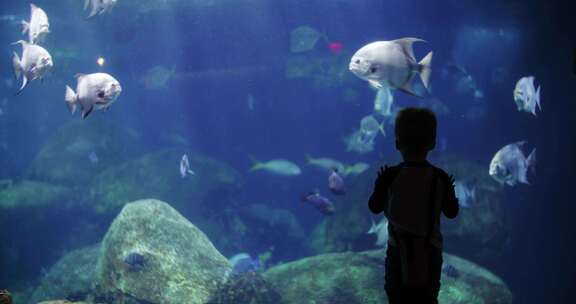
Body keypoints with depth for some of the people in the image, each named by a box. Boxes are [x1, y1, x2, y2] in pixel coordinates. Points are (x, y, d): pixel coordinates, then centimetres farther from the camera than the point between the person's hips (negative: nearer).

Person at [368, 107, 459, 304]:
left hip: (399, 250, -1)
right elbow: (452, 212, 2)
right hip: (430, 252, 1)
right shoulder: (441, 178, -10)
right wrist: (449, 190, 18)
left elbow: (375, 207, -2)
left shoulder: (390, 176, -14)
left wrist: (381, 183, 13)